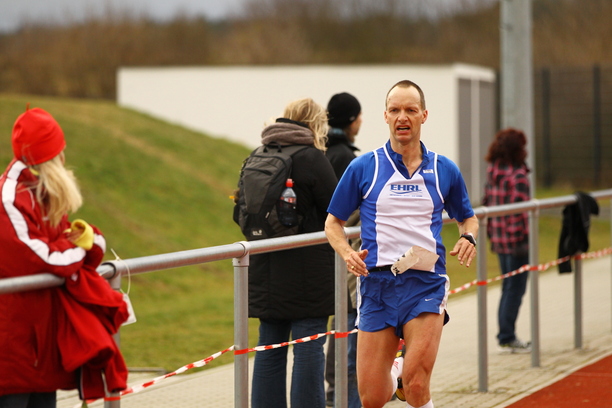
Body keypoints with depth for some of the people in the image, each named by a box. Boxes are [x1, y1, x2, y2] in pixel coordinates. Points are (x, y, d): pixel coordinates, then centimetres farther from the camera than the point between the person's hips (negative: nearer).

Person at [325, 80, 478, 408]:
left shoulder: (445, 170, 8)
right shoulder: (363, 168, 4)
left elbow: (467, 218, 23)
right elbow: (333, 222, 10)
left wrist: (468, 238, 0)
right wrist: (347, 253, -10)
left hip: (426, 285, 0)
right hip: (377, 283, 0)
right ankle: (394, 372, 35)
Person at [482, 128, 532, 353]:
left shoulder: (492, 173, 9)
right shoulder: (518, 175, -15)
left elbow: (487, 202, 11)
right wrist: (524, 237, -15)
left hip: (499, 239, 8)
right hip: (516, 240, -8)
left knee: (508, 287, 16)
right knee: (515, 288, -1)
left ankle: (506, 336, 20)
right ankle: (507, 337, 0)